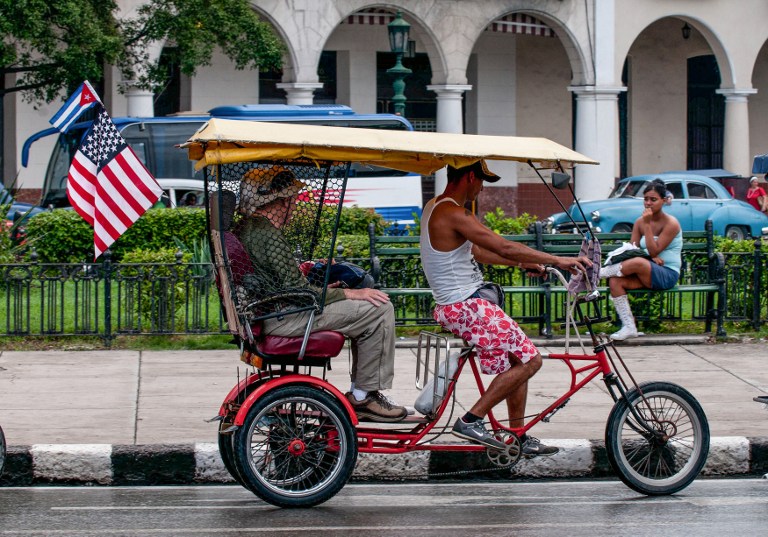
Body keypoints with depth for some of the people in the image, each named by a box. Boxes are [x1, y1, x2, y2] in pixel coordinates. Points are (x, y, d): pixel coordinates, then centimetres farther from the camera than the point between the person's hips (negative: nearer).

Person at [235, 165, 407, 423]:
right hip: (281, 319, -11)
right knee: (379, 310, -12)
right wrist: (350, 293, -12)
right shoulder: (269, 234, -19)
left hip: (266, 315, 11)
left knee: (366, 308, 19)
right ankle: (364, 395, -5)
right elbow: (298, 291, -20)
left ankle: (361, 394, 15)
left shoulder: (243, 228, 13)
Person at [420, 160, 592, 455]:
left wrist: (521, 263, 22)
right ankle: (471, 420, -6)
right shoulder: (454, 214, -20)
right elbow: (504, 247, -23)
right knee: (530, 360, -8)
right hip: (465, 306, -11)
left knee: (518, 359, 17)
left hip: (454, 305, 11)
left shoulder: (435, 207, 13)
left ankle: (519, 437, 22)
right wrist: (559, 260, -17)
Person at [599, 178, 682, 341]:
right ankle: (629, 327, -23)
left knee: (637, 263, -37)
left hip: (667, 274, -6)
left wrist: (647, 225, -18)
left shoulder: (671, 223, -8)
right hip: (647, 275, 6)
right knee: (615, 281, -22)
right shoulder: (639, 222, 10)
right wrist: (651, 257, -15)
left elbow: (654, 251, -15)